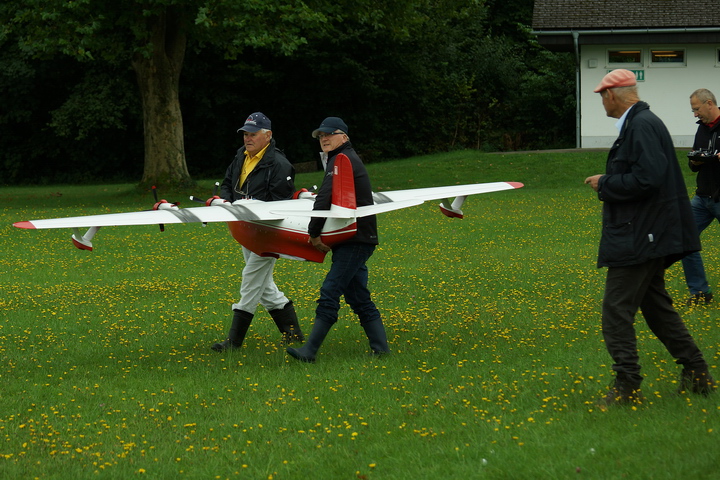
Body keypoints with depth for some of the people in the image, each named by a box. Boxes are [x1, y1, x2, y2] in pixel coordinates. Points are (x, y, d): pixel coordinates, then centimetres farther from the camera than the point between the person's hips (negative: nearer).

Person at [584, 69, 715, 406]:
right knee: (655, 306, 18)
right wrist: (608, 183, 13)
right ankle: (697, 374, 22)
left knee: (617, 311, -7)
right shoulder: (639, 123, 15)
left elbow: (647, 179, -27)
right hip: (649, 236, 11)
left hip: (638, 237, -11)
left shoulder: (642, 126, -18)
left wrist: (604, 184, -15)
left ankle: (627, 387, -3)